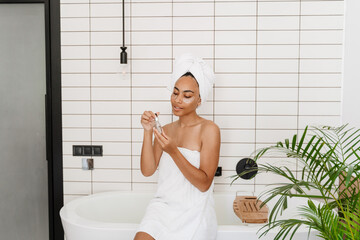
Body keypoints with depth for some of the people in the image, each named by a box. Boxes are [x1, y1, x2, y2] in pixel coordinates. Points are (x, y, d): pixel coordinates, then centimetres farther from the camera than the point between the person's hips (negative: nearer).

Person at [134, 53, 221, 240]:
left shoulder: (209, 130, -6)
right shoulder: (166, 130, 10)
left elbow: (204, 184, -12)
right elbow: (147, 170, 1)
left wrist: (173, 151, -22)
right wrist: (148, 132, -9)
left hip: (194, 213, -3)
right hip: (163, 205, 3)